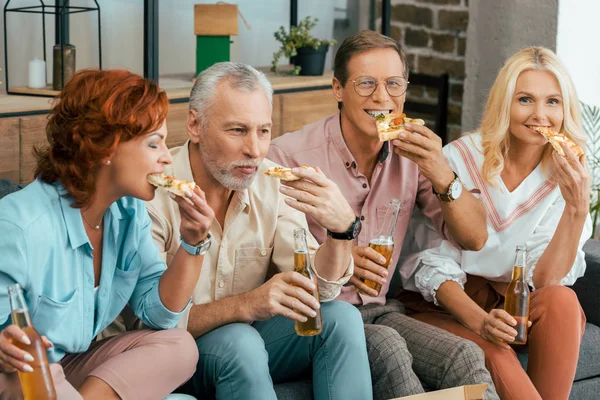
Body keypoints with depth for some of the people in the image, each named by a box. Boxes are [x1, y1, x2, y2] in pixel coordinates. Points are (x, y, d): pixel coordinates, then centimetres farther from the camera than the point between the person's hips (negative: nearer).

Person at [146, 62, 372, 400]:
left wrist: (343, 228, -31)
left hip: (248, 335, 5)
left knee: (342, 319, -17)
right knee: (239, 342, -34)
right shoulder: (154, 194, -20)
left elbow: (317, 288, -10)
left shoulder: (272, 184, -5)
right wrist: (245, 305, -38)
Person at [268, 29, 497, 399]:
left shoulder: (412, 155, 5)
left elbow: (474, 238, 0)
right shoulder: (289, 155, -10)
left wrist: (442, 175, -17)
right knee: (386, 346, -34)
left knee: (466, 356, -24)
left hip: (378, 312, 4)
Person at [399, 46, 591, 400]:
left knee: (562, 300, -31)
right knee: (494, 353, -35)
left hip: (523, 305, 3)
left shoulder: (568, 174, -4)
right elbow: (435, 265, -11)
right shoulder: (460, 158, -11)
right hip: (453, 301, -3)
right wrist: (479, 320, -29)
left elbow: (547, 280, -13)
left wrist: (577, 208, -27)